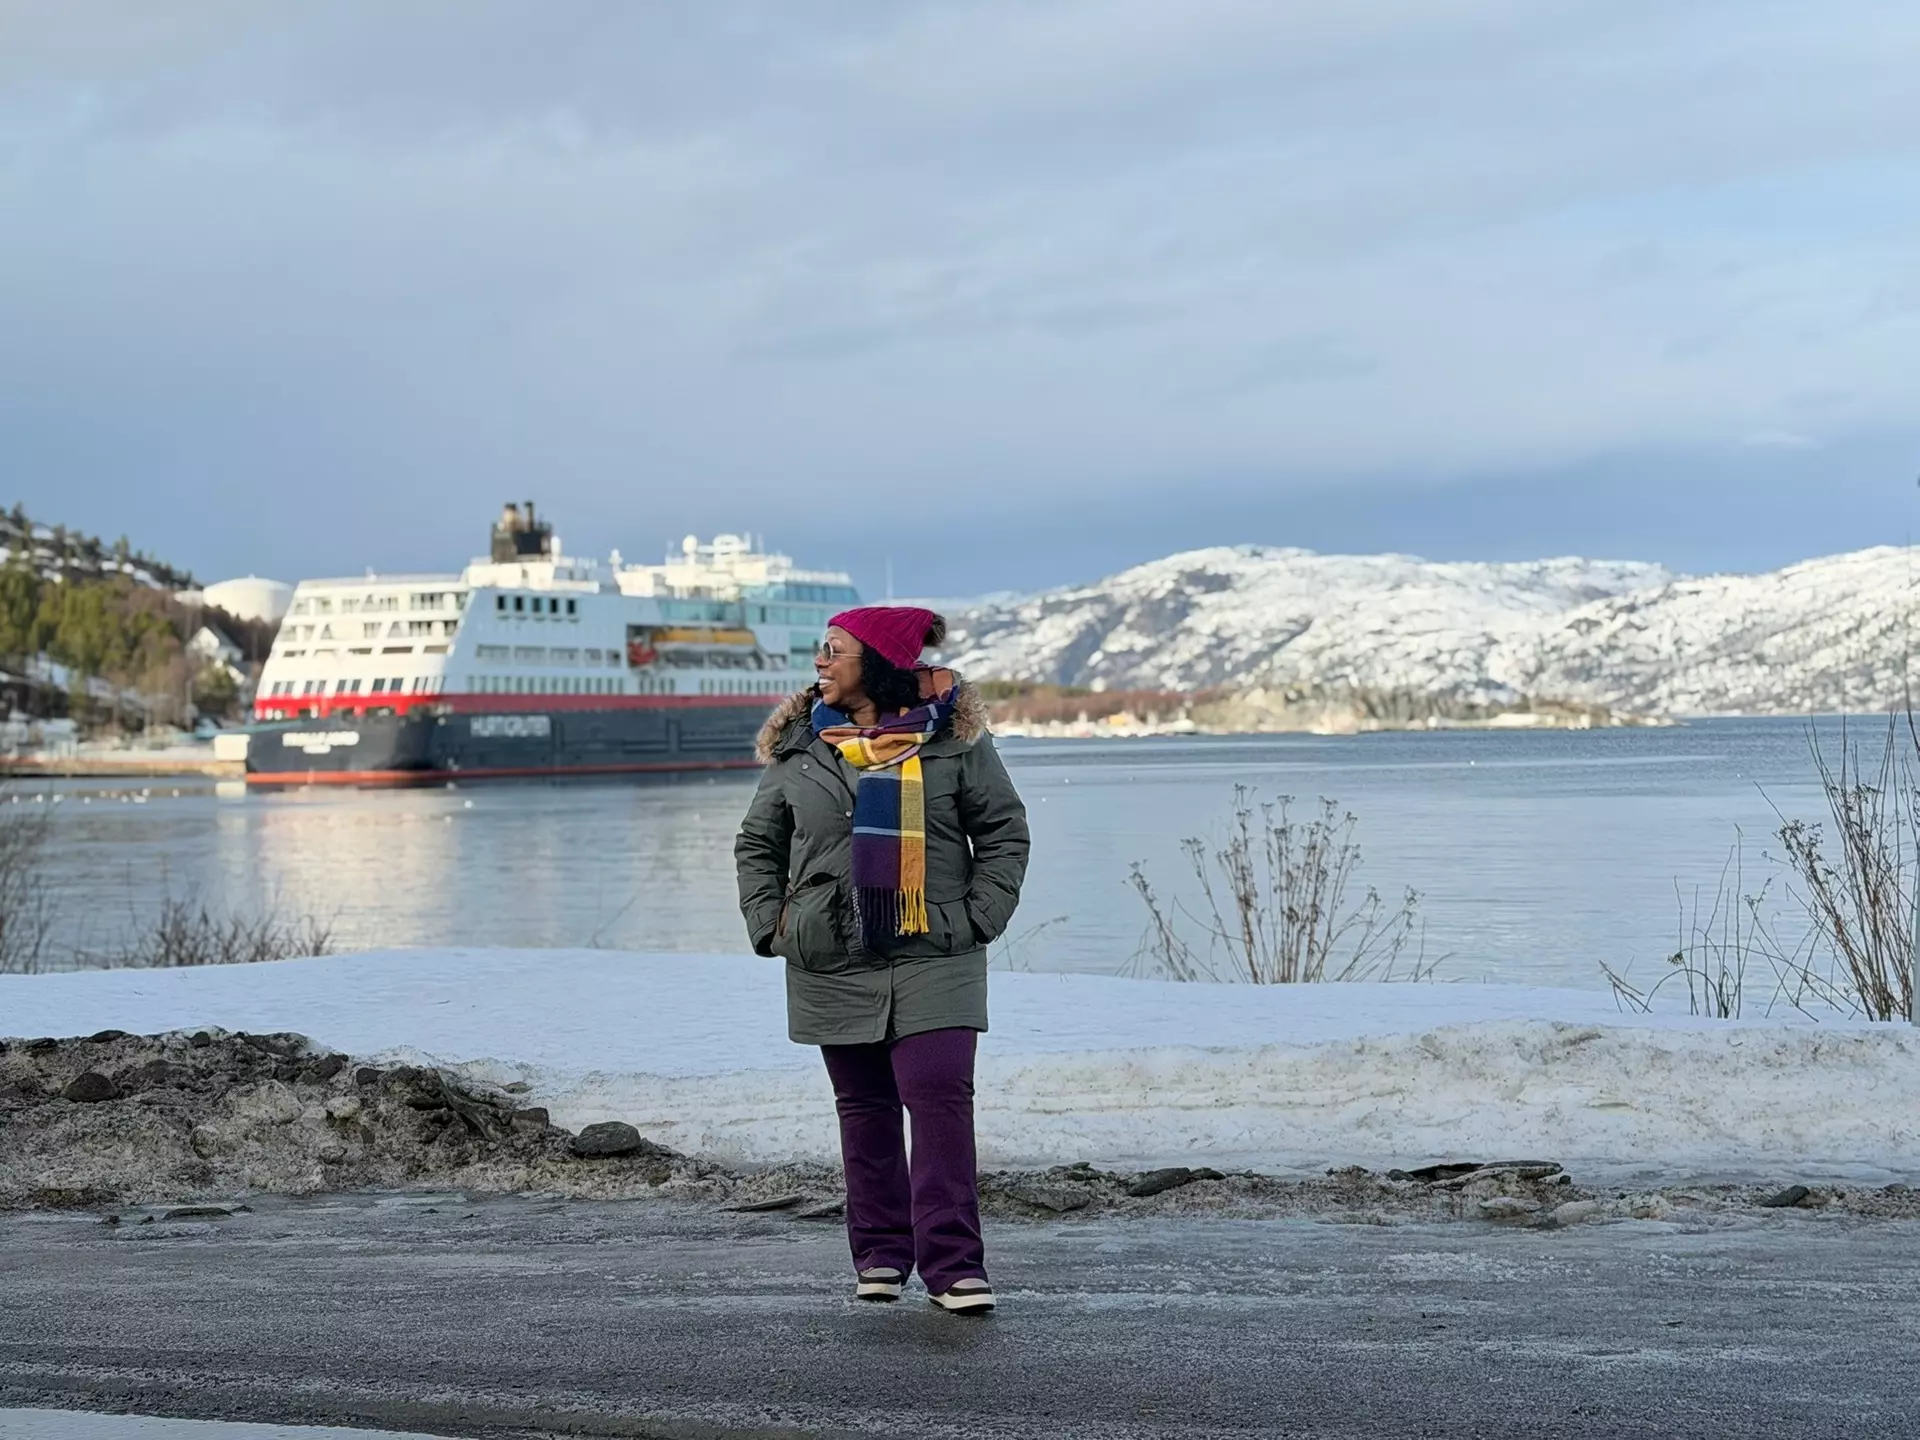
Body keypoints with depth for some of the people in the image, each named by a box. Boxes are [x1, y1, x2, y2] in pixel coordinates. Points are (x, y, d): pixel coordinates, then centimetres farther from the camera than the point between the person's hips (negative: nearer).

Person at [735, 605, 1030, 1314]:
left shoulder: (953, 737, -1)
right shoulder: (798, 746, 6)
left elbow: (1004, 832, 6)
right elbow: (757, 844, 17)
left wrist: (980, 917, -4)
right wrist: (771, 923, 4)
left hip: (935, 961, -3)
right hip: (833, 966, 3)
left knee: (941, 1099, -11)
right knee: (863, 1108, 8)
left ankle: (953, 1264, -10)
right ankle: (880, 1254, 17)